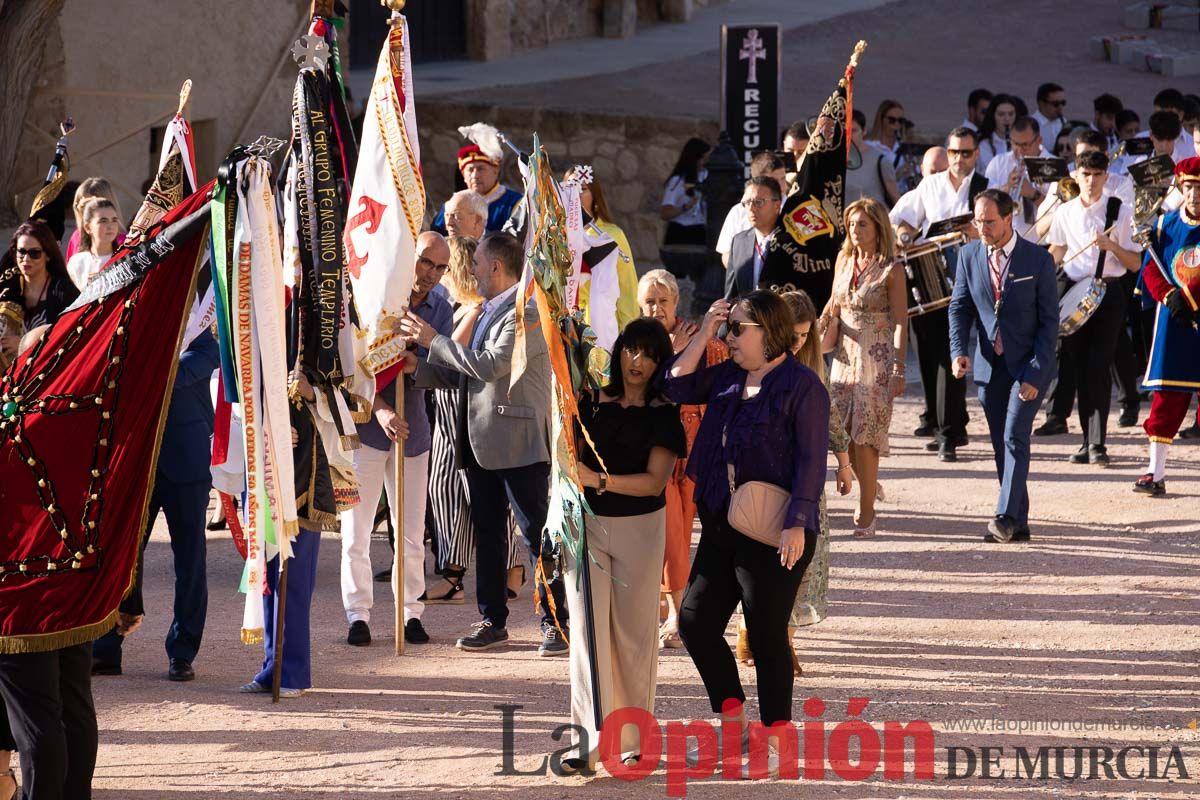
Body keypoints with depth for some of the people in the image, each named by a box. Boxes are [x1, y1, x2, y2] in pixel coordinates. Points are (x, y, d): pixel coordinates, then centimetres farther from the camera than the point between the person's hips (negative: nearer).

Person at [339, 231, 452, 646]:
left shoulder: (440, 310, 6)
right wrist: (380, 410, -24)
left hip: (412, 428, 3)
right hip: (366, 424, -3)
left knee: (412, 531, 5)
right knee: (356, 527, -1)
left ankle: (411, 612, 13)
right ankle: (358, 614, 5)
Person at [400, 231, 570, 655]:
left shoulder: (526, 314, -14)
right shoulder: (488, 312, 17)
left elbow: (491, 366, -23)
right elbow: (468, 375, 20)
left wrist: (434, 341, -16)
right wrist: (420, 369, 8)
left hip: (519, 442, -10)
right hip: (482, 443, 10)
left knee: (537, 536, -4)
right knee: (487, 536, 12)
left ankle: (555, 623, 0)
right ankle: (492, 621, 19)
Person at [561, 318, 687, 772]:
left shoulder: (663, 416, -1)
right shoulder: (592, 404, 5)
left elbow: (655, 481, -11)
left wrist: (599, 479, -20)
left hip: (639, 529, -2)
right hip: (587, 526, 2)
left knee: (634, 632, 4)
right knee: (588, 629, -5)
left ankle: (632, 739, 13)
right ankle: (592, 739, -6)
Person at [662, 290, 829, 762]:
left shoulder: (801, 386, -11)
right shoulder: (727, 377, 11)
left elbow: (812, 459, -15)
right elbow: (676, 386, 8)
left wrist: (797, 524, -21)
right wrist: (705, 332, 2)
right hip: (721, 525, 8)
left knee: (766, 635, -1)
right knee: (696, 621, 7)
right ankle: (733, 721, 19)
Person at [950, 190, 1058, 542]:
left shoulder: (1038, 260, -8)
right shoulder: (969, 256, 3)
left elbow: (1049, 321, -7)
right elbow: (960, 307, 7)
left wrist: (1035, 374, -15)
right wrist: (959, 351, -12)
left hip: (1028, 366, -4)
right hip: (989, 365, 4)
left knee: (1015, 437, -16)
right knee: (1001, 445, 5)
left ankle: (1006, 517, -20)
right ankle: (1019, 524, 10)